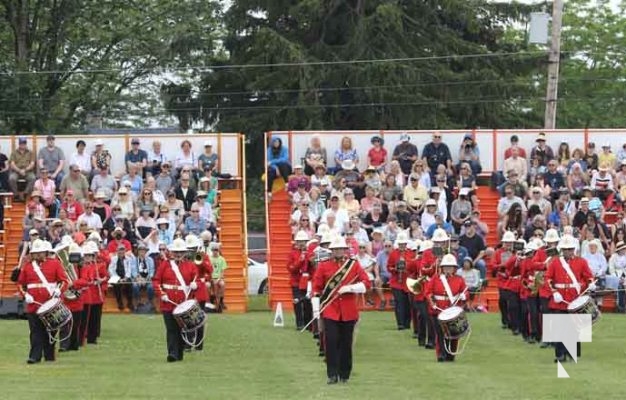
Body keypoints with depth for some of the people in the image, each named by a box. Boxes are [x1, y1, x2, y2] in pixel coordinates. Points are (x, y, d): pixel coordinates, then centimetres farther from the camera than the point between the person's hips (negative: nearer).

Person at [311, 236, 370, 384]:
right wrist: (316, 308, -4)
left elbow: (366, 284, -2)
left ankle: (344, 375, 15)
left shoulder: (354, 265, 4)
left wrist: (348, 288, -16)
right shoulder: (323, 266, 4)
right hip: (330, 311, -1)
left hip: (348, 312, 1)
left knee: (346, 344, 6)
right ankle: (332, 375, -4)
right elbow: (316, 288, 3)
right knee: (331, 342, -9)